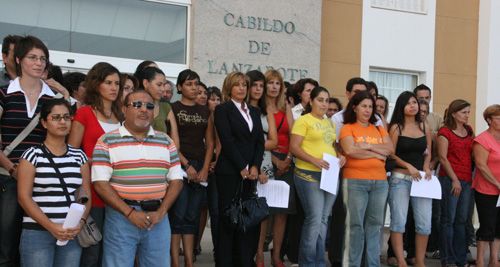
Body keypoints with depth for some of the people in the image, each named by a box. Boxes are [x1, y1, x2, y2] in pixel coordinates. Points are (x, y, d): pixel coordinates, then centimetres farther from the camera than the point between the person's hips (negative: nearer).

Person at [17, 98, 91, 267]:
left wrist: (81, 222, -9)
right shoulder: (32, 155, -1)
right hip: (37, 232, -3)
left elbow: (86, 194, 9)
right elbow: (24, 197, -6)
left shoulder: (79, 156, 10)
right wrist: (51, 226, -14)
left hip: (72, 233, 3)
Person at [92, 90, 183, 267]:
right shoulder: (107, 141, 0)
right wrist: (130, 212, -14)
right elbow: (100, 183, -8)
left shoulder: (165, 141, 11)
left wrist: (161, 212, -6)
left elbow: (176, 180, 8)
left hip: (158, 217, 3)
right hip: (121, 216, -3)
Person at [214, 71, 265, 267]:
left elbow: (260, 141, 11)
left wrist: (255, 167, -3)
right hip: (229, 171, -5)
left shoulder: (254, 111, 18)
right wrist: (242, 168, -11)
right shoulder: (222, 109, 1)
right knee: (228, 217, -2)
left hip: (251, 172, 5)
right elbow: (227, 141, -9)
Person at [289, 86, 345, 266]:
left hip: (330, 175, 7)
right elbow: (294, 147, -11)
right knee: (314, 219, -9)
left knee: (323, 220, 10)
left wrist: (340, 156, 3)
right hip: (309, 175, -7)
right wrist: (314, 160, -22)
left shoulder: (330, 123, 17)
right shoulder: (303, 120, -5)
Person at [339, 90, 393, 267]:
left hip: (380, 181, 5)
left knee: (375, 224, 7)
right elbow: (350, 150, -14)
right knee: (355, 224, -4)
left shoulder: (379, 129, 17)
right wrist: (377, 154, -5)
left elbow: (390, 149, 3)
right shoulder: (348, 128, 2)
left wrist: (368, 146, -9)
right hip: (355, 181, -5)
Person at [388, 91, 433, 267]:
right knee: (399, 221, -6)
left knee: (425, 223, 2)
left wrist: (427, 167, -2)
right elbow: (391, 154, -4)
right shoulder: (396, 127, 0)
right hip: (400, 178, -4)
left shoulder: (424, 127, 12)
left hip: (421, 178, 4)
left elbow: (428, 153, 17)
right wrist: (408, 166, -15)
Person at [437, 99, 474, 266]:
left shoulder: (469, 130, 13)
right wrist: (455, 179, -13)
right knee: (449, 219, -2)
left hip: (467, 180, 6)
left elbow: (473, 153, 20)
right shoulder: (445, 132, -6)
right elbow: (443, 158, -9)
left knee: (461, 220, 9)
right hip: (450, 179, -6)